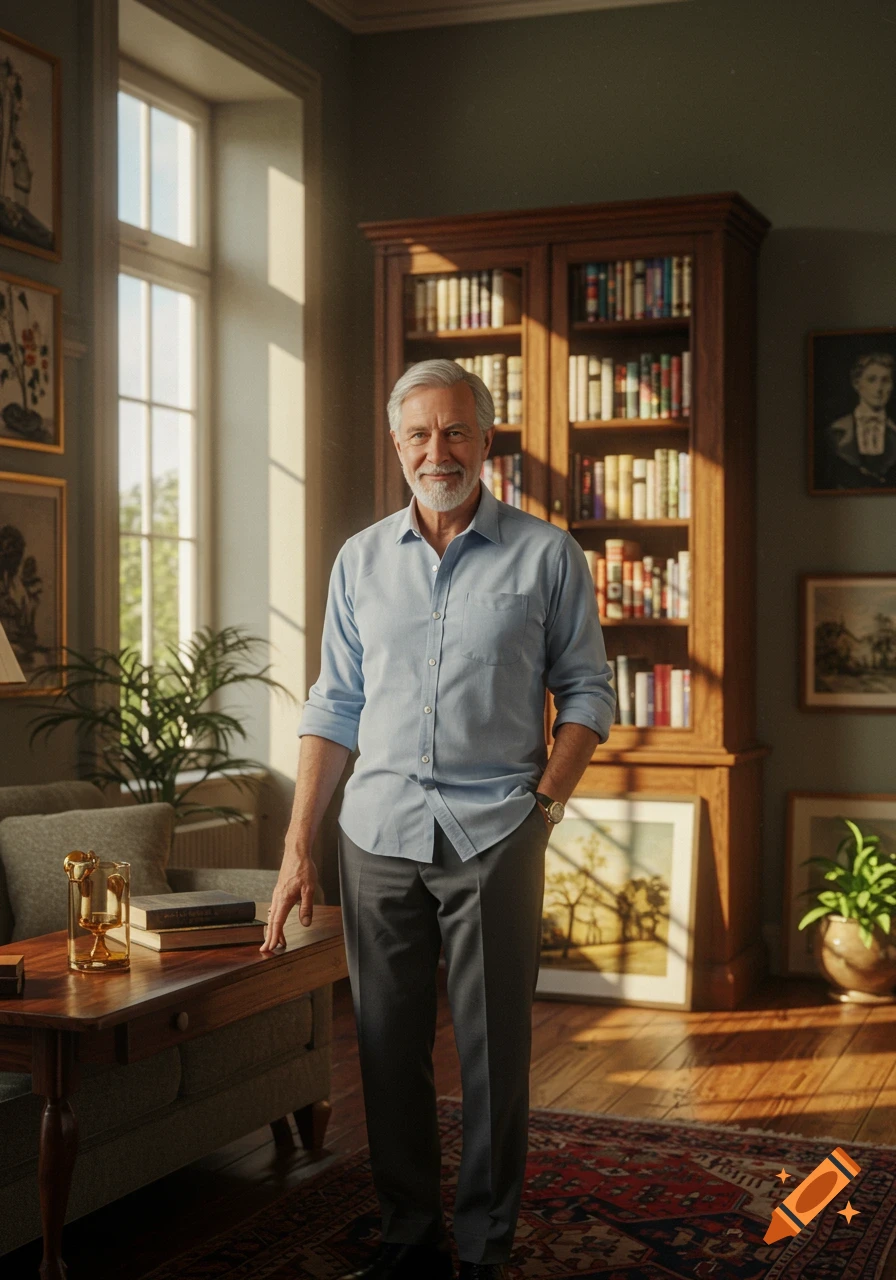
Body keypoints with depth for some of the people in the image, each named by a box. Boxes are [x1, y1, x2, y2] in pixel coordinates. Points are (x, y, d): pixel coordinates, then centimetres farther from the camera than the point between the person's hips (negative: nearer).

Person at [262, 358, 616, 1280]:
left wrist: (545, 798, -7)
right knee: (388, 1048, 8)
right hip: (378, 832, 3)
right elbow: (334, 708, 10)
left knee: (493, 1054, 2)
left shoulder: (546, 556, 2)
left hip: (494, 833, -3)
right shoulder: (361, 560, 10)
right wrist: (297, 847, 5)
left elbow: (586, 690, 6)